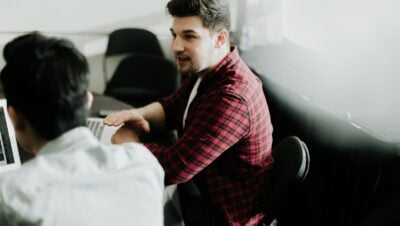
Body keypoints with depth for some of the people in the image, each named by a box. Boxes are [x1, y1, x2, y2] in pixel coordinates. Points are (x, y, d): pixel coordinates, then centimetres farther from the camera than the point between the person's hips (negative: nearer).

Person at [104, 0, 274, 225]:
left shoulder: (230, 99, -33)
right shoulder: (205, 70, -2)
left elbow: (175, 167, -33)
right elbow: (170, 108, 11)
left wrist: (129, 141, -15)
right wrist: (138, 115, -12)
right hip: (201, 193, 8)